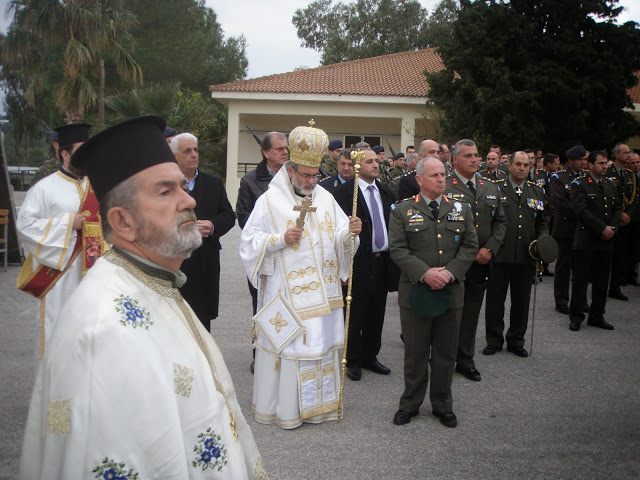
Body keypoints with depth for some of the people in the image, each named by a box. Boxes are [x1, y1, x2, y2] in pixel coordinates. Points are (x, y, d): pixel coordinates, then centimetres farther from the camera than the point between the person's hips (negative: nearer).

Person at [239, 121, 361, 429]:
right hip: (286, 293, -4)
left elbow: (338, 239, 9)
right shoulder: (270, 201, -4)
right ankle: (282, 406, 17)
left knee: (321, 343, 11)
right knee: (287, 345, 1)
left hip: (322, 292, 5)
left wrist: (349, 231, -13)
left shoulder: (325, 198, 10)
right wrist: (281, 239, -19)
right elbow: (250, 242, -5)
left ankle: (318, 402, 26)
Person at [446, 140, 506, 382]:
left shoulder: (491, 188, 12)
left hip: (480, 262, 5)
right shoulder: (443, 186, -8)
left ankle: (466, 361, 27)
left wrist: (489, 248, -3)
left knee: (471, 314, 14)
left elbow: (500, 222, 12)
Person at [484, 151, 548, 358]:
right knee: (495, 299, 6)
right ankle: (494, 340, 20)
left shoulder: (537, 192, 13)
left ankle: (516, 340, 25)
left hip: (526, 256, 3)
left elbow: (541, 222, 19)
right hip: (500, 255, -3)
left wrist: (542, 239, 0)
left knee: (521, 300, 11)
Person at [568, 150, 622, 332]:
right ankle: (576, 317, 10)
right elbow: (582, 211, -16)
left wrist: (612, 227, -3)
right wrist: (602, 228, -17)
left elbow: (617, 209, 15)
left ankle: (597, 316, 21)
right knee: (580, 280, 1)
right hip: (586, 240, -6)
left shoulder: (610, 185, 14)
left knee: (601, 281, 10)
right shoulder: (579, 184, -6)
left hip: (605, 241, 6)